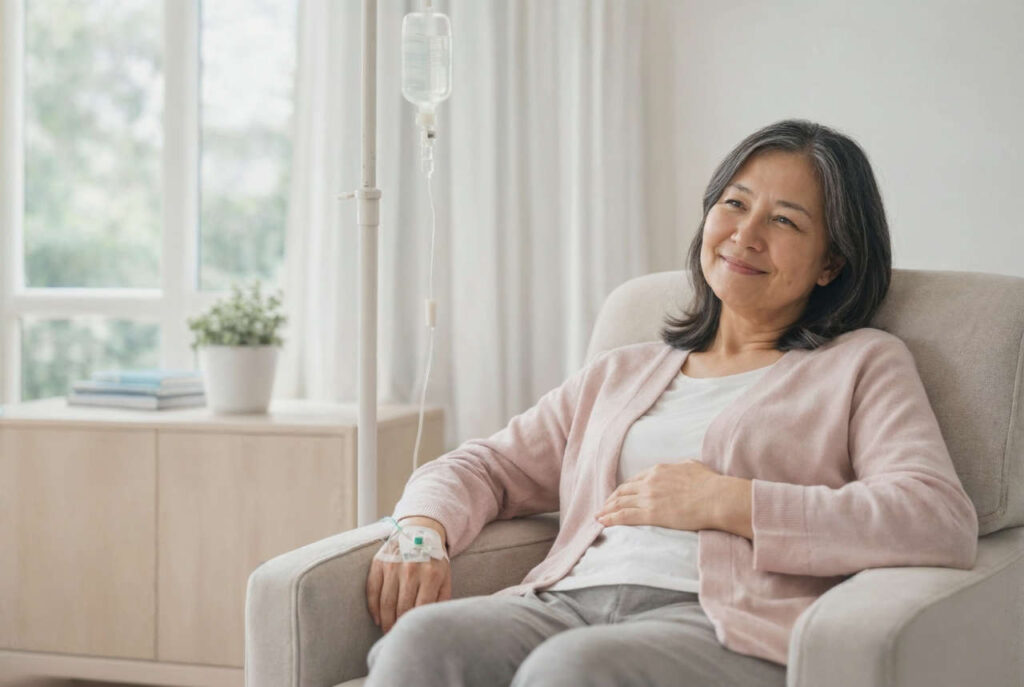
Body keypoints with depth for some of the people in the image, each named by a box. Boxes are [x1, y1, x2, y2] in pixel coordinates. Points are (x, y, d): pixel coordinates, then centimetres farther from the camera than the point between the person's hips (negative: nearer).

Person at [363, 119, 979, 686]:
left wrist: (725, 502, -5)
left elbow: (945, 522, -2)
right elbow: (488, 466, 30)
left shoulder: (863, 365, 16)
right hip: (570, 602, 4)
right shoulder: (622, 373, 31)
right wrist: (423, 530, 4)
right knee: (423, 637, -31)